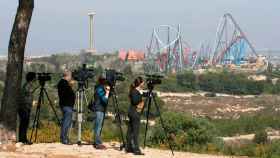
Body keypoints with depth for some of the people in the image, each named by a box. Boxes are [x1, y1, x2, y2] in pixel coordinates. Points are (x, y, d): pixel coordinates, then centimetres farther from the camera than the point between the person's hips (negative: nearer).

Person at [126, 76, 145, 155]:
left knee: (130, 130, 11)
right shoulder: (135, 91, -14)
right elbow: (135, 101, -24)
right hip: (135, 112, -10)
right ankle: (136, 149, -9)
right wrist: (140, 94, -21)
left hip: (133, 112, 10)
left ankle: (129, 148, 15)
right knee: (135, 131, -9)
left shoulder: (137, 91, 13)